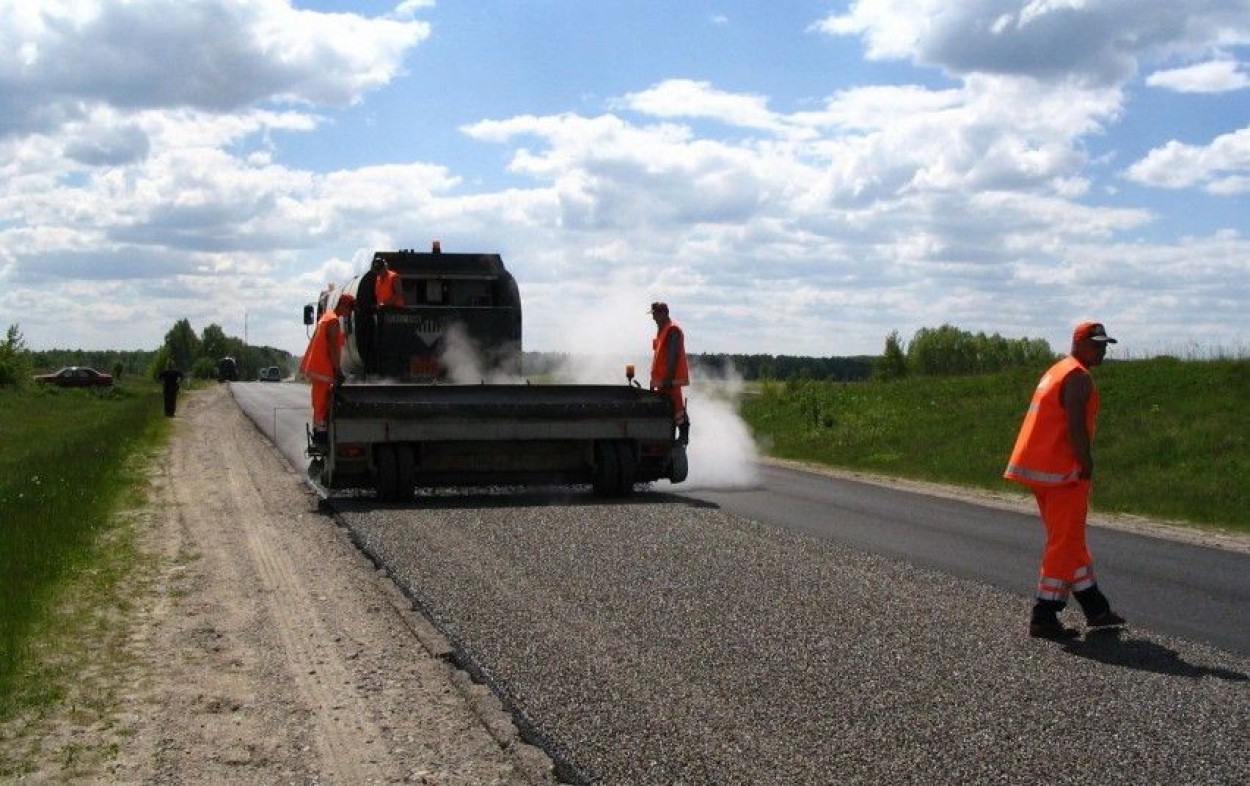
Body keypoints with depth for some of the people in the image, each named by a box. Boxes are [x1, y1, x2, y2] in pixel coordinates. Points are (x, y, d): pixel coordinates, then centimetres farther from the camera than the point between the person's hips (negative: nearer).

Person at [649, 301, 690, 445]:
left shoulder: (673, 330, -11)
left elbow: (673, 355, -19)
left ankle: (683, 435, -4)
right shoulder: (661, 330, 19)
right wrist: (654, 379, 21)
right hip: (662, 379, 10)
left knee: (676, 407, -8)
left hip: (671, 379, -10)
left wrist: (669, 378, -24)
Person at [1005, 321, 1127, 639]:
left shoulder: (1056, 371, 18)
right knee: (1065, 544, -4)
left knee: (1069, 542, 16)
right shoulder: (1078, 377, -13)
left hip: (1038, 467, 10)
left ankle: (1096, 609, 26)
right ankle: (1044, 618, -1)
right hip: (1061, 471, -10)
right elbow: (1076, 428, -22)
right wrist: (1087, 466, -13)